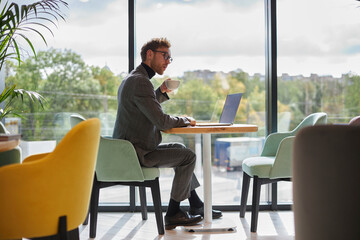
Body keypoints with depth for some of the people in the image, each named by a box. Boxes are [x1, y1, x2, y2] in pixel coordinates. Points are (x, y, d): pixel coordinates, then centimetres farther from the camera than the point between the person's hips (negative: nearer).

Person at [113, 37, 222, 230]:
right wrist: (186, 120, -5)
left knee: (181, 148, 23)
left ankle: (196, 205, 27)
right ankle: (173, 214, 0)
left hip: (127, 149, 11)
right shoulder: (140, 81, -19)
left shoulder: (131, 79, 15)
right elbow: (161, 121, -23)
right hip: (136, 153, -11)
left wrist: (161, 92, 16)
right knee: (188, 156, -8)